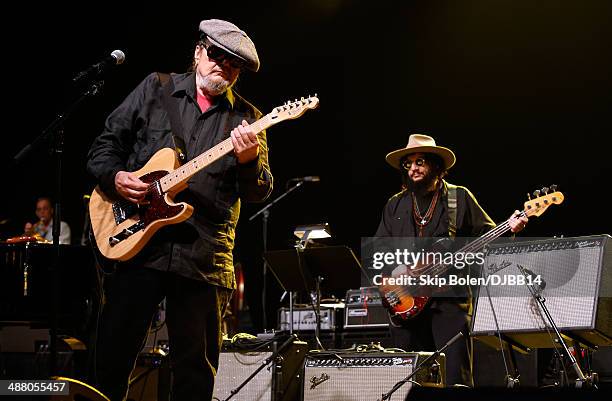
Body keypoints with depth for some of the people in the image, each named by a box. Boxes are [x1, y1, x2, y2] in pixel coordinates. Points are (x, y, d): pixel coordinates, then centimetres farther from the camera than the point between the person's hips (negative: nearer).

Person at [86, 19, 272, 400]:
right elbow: (105, 144, 11)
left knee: (196, 369, 4)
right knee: (113, 352, 2)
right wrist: (115, 176, -9)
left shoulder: (246, 118, 8)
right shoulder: (155, 89, 8)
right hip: (138, 241, 0)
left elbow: (260, 193, 2)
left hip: (205, 255, 1)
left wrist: (249, 161, -18)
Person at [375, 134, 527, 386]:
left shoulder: (459, 198, 8)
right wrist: (394, 270, -5)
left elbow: (487, 234, 7)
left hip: (450, 298, -3)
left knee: (456, 377, -9)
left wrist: (509, 229, -12)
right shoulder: (395, 205, 16)